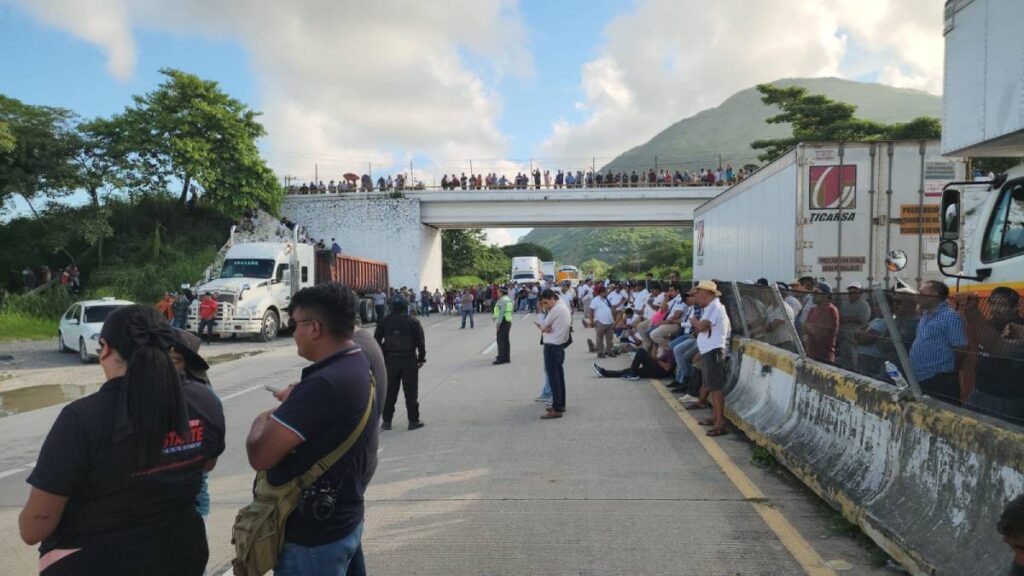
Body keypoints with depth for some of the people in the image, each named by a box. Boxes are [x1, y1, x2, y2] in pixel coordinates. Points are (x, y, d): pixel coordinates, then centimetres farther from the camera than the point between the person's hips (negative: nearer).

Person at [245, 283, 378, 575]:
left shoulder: (324, 383, -28)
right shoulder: (362, 367, 1)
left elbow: (260, 456, -25)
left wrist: (261, 421, -5)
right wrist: (295, 401, 3)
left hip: (311, 536, -8)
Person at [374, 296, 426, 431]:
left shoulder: (383, 322, 2)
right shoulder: (413, 322, -4)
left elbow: (377, 341, 2)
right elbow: (421, 342, -5)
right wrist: (421, 358, 5)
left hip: (390, 360, 2)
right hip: (409, 360, -2)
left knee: (389, 392, 10)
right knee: (411, 392, 4)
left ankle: (386, 421, 14)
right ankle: (413, 421, 8)